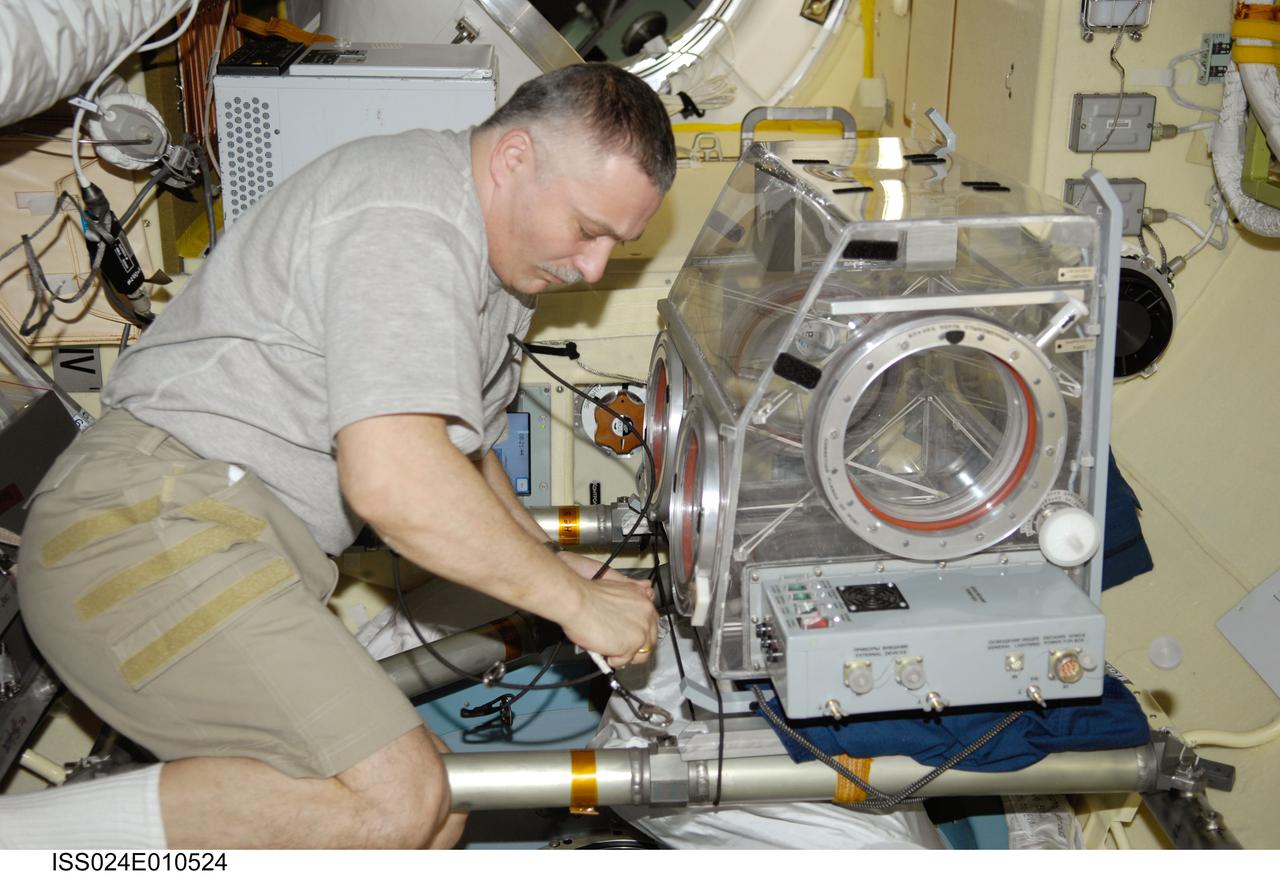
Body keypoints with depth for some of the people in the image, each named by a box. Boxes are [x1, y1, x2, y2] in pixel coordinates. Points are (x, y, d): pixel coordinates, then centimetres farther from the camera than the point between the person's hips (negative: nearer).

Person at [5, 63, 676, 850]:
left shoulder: (497, 264, 19)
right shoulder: (408, 221, -16)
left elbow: (458, 446, 31)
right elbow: (394, 480, -26)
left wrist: (549, 562, 16)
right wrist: (574, 601, -15)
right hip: (153, 526, -10)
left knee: (437, 816, 3)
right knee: (393, 803, -24)